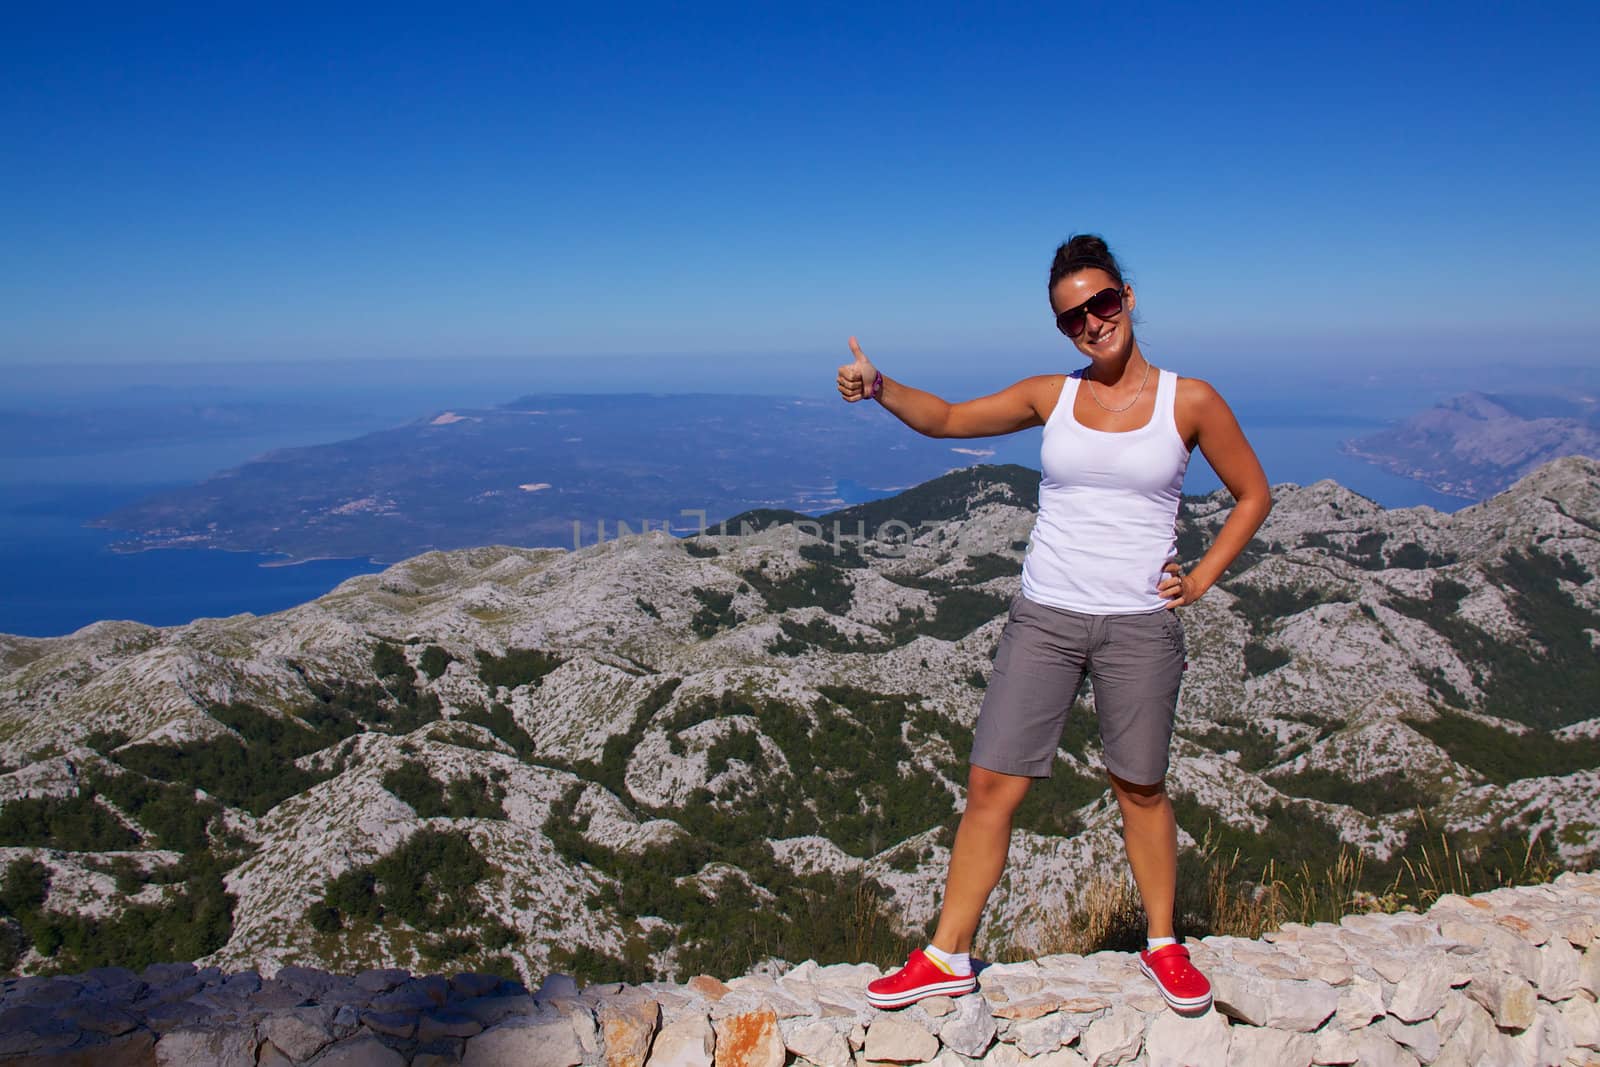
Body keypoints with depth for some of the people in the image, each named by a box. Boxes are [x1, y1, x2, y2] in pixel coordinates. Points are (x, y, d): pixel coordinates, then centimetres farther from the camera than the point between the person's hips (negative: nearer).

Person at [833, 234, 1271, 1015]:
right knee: (990, 785, 1)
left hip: (1140, 624, -1)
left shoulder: (1189, 401, -1)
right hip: (1043, 619, 2)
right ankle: (947, 958, 14)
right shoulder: (1050, 396, 5)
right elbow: (948, 418, 3)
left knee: (1140, 789, 11)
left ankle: (1163, 945, 34)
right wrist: (879, 387, -15)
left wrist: (1201, 577, -1)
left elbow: (1253, 495, 9)